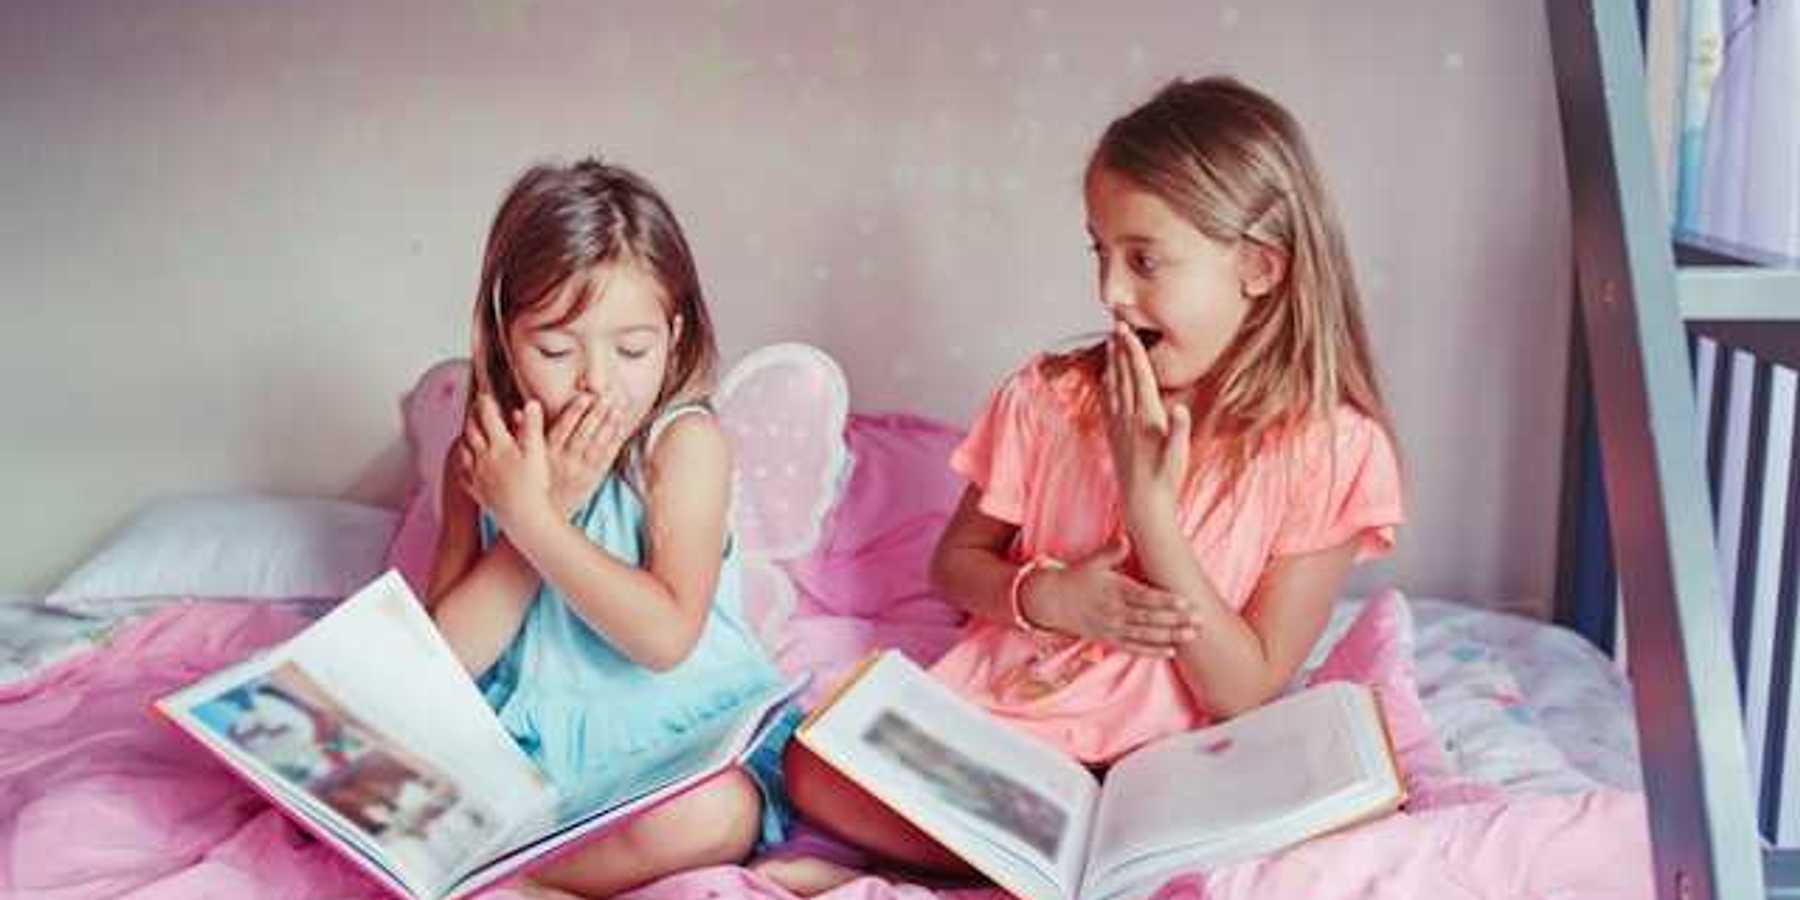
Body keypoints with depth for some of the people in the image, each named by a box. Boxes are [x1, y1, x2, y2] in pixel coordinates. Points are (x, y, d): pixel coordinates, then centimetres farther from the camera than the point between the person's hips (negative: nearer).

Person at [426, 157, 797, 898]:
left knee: (713, 815, -35)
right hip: (528, 734, 3)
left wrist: (529, 517, -23)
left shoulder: (685, 441, -11)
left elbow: (667, 636, -21)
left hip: (674, 736, -2)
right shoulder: (485, 456, 0)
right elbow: (452, 654, -7)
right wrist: (549, 505, -18)